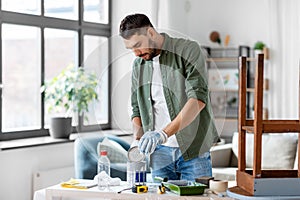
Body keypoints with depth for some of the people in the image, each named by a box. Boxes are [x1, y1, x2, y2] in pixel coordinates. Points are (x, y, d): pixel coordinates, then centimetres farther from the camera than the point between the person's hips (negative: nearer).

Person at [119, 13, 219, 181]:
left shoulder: (188, 50, -6)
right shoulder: (138, 64, 12)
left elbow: (198, 99, -18)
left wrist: (164, 133, -27)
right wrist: (138, 140, -3)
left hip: (192, 150, -4)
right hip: (159, 152, 4)